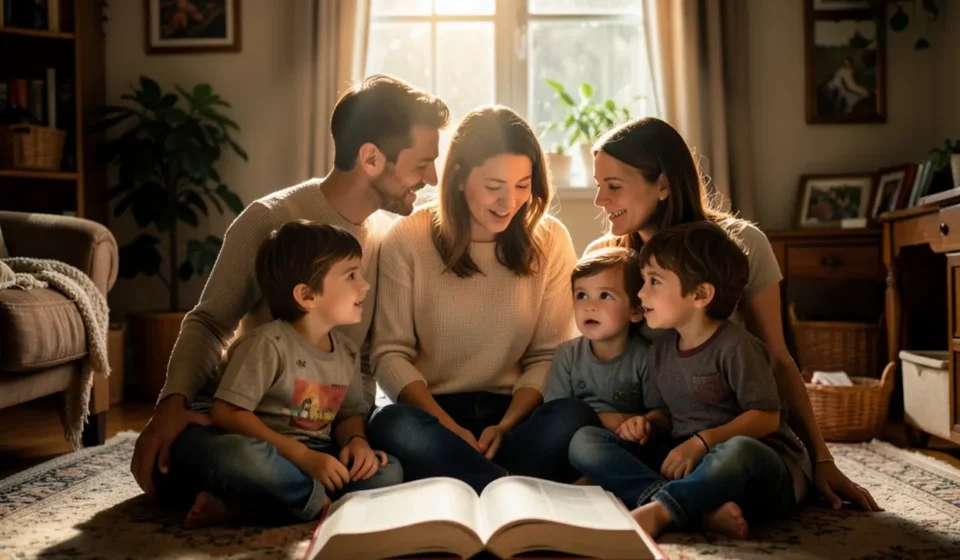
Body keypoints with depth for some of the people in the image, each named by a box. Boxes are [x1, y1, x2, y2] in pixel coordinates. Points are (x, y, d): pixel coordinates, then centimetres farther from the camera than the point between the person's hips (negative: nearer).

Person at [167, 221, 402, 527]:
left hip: (316, 459, 7)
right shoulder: (268, 343, -12)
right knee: (240, 453, -40)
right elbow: (227, 413, -17)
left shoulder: (347, 352, 9)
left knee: (388, 471, -20)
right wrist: (302, 455, -22)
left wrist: (356, 441, -10)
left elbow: (350, 414, 16)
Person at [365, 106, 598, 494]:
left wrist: (506, 426, -15)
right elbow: (391, 353, -6)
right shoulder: (408, 239, -5)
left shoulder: (550, 240, 1)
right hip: (432, 410, 0)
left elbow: (548, 355, 1)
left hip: (514, 410, 1)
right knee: (391, 426, -35)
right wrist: (450, 428, -18)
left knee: (576, 419, -31)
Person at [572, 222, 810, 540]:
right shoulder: (660, 351, 11)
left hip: (758, 466, -6)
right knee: (583, 442, -14)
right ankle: (702, 508, -30)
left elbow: (766, 416, -13)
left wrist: (703, 441, -21)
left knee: (739, 450, -44)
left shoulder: (735, 346, -10)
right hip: (683, 464, 7)